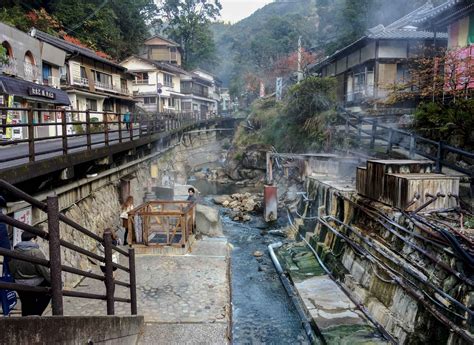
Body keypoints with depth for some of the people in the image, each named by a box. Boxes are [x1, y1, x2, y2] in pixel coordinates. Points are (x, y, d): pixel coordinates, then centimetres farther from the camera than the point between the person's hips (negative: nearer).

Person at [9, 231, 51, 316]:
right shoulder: (36, 252, -16)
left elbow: (12, 270, 9)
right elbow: (45, 271, -17)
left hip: (21, 287, 6)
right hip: (36, 285, -6)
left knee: (26, 306, 16)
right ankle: (35, 313, 5)